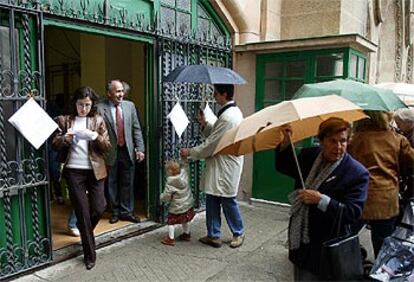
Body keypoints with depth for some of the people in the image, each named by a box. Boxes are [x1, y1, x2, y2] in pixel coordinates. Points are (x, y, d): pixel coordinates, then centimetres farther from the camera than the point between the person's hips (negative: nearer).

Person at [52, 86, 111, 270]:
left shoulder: (98, 120, 5)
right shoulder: (64, 120, 5)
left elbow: (107, 146, -1)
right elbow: (55, 145, 2)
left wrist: (95, 136, -19)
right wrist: (66, 138, -17)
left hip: (95, 170, 1)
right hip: (74, 171, -1)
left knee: (98, 208, 1)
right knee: (82, 212, 1)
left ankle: (84, 232, 37)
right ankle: (90, 254, 14)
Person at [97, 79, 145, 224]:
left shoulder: (129, 105, 4)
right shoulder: (100, 108, -9)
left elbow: (136, 129, 5)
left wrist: (140, 149, 0)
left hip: (127, 151, 3)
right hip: (110, 152, -3)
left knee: (127, 183, 10)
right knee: (111, 183, 11)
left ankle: (126, 212, 24)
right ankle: (115, 212, 28)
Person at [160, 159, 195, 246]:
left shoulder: (170, 183, -25)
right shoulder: (184, 173, -9)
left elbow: (166, 197, -18)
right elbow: (185, 165, 12)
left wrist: (161, 197, 2)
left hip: (177, 207, -7)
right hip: (188, 204, 7)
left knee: (171, 221, 10)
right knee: (185, 220, 26)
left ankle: (171, 238, 15)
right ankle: (186, 234, 41)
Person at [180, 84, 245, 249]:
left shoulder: (227, 117, -22)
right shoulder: (233, 111, 11)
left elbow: (211, 144, -20)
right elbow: (214, 136, 16)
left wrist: (190, 152, -9)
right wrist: (205, 124, 1)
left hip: (225, 168, -9)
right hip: (218, 167, 9)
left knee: (228, 201, 8)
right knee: (212, 200, 13)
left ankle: (238, 233, 28)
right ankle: (213, 235, 23)